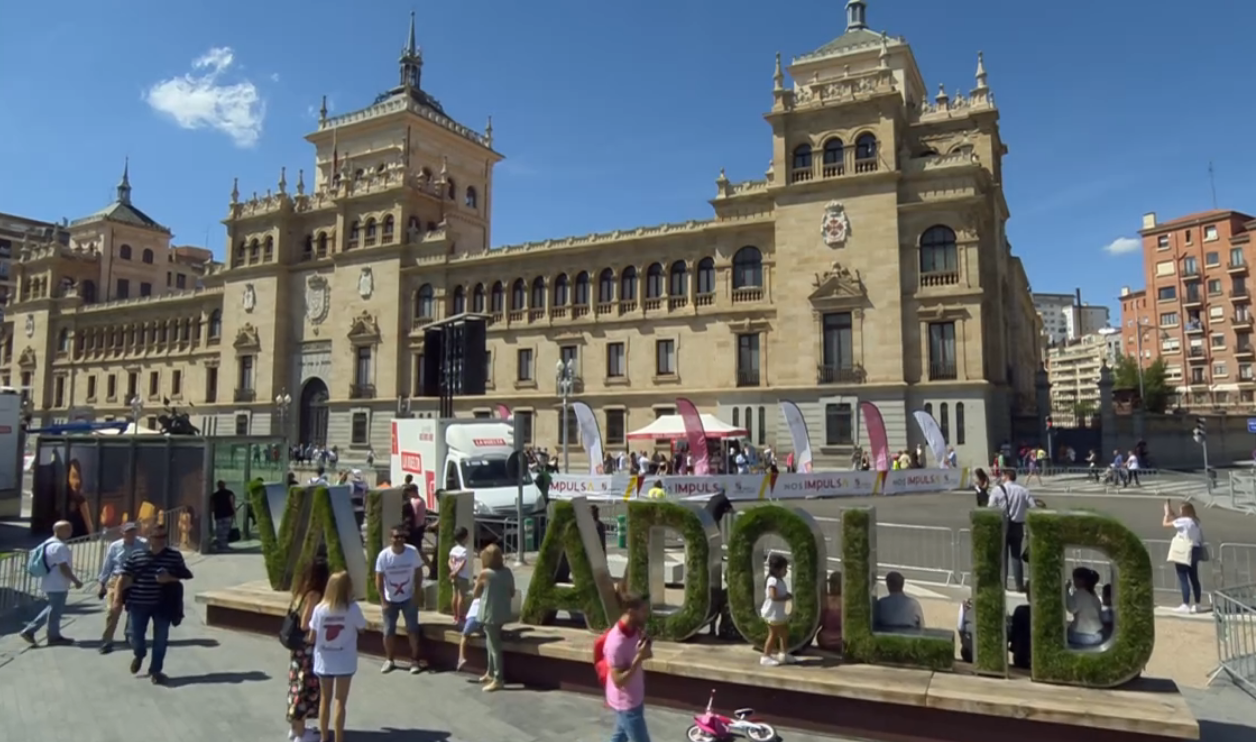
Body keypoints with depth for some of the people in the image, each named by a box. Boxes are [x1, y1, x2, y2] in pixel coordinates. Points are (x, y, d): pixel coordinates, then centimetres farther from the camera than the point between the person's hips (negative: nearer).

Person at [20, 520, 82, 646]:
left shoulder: (49, 543, 11)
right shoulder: (59, 546, -22)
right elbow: (64, 568, -24)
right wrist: (76, 581, -16)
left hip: (51, 583, 10)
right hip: (57, 585, -10)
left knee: (53, 609, 21)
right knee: (55, 610, 3)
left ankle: (29, 630, 21)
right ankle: (54, 637, 16)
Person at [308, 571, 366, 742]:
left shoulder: (319, 609, -12)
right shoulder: (353, 608, -17)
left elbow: (312, 638, -6)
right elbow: (362, 629, -2)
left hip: (324, 662, 2)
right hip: (345, 663, -2)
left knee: (324, 700, 19)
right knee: (340, 702, 10)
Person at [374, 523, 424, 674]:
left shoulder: (412, 552, -15)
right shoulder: (384, 555, -16)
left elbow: (418, 573, -3)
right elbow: (379, 579, -9)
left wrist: (416, 593, -8)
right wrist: (383, 601, -12)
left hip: (409, 598, 0)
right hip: (390, 600, 0)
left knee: (412, 630, 3)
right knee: (388, 631, 10)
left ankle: (414, 660, 14)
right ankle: (389, 660, 27)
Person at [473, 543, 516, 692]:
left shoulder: (484, 574, -14)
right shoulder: (507, 572, 1)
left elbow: (475, 595, -1)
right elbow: (512, 593, 8)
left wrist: (480, 585, 16)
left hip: (490, 614, -6)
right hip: (502, 613, 6)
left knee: (494, 646, 1)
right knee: (492, 644, 21)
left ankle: (498, 680, 5)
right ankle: (491, 673, 33)